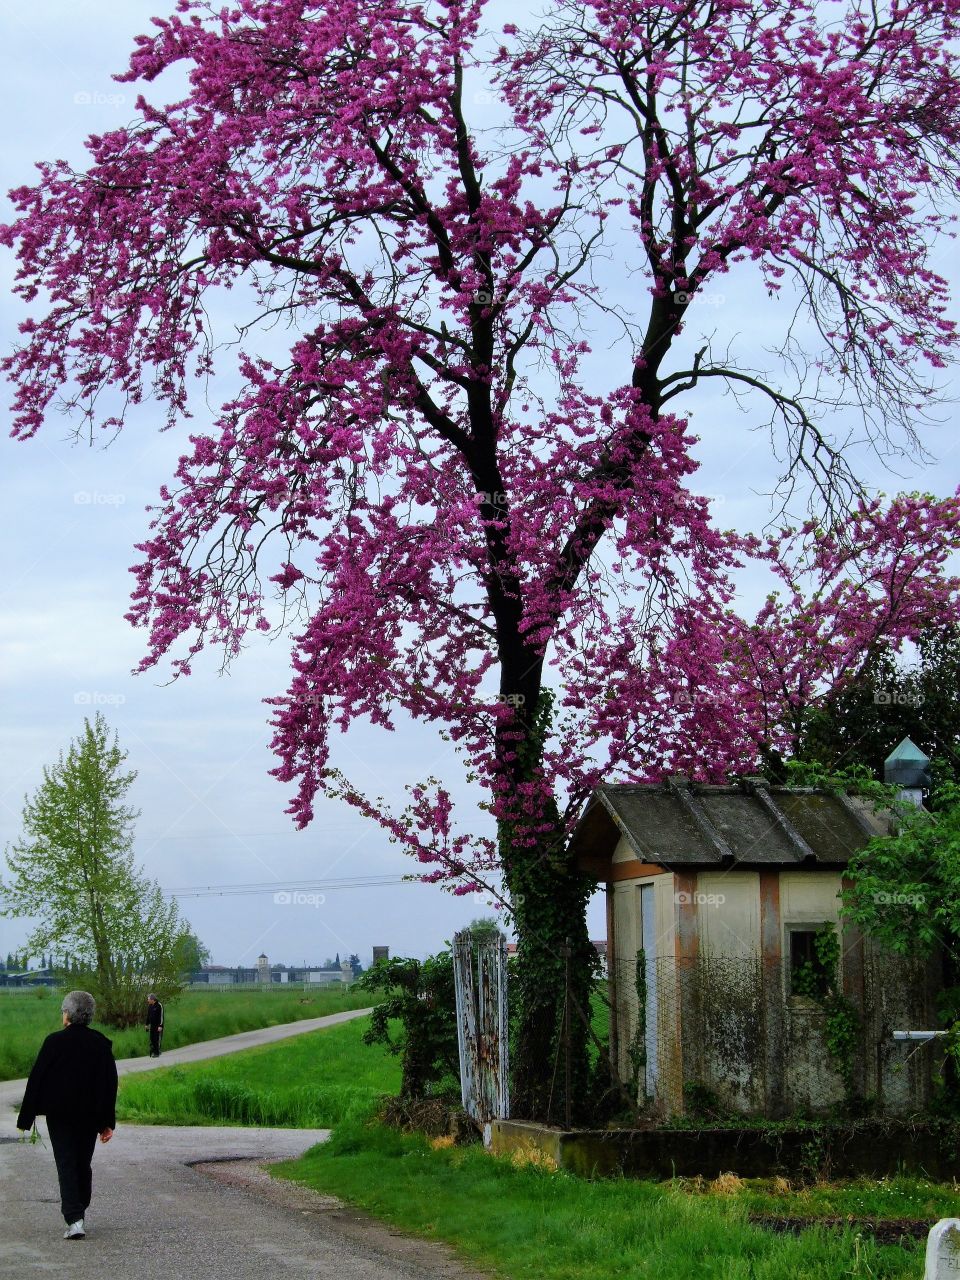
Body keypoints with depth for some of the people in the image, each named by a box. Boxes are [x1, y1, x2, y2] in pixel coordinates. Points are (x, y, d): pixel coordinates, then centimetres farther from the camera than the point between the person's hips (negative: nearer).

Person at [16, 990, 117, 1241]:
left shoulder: (54, 1041, -9)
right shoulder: (101, 1043, -1)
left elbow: (36, 1078, -7)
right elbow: (110, 1085, 0)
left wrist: (26, 1117, -1)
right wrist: (107, 1123, 4)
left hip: (59, 1115, -3)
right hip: (90, 1116, 3)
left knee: (66, 1165, -3)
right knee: (84, 1164, 17)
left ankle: (74, 1220, -16)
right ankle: (79, 1213, 27)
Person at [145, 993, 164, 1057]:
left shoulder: (159, 1005, -13)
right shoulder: (149, 1006, 8)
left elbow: (161, 1016, -14)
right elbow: (148, 1015, 19)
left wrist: (160, 1026, -18)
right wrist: (147, 1024, 17)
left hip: (158, 1026, -7)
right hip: (152, 1025, 7)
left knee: (157, 1040, -5)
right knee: (152, 1040, 5)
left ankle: (157, 1053, -1)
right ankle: (152, 1052, 10)